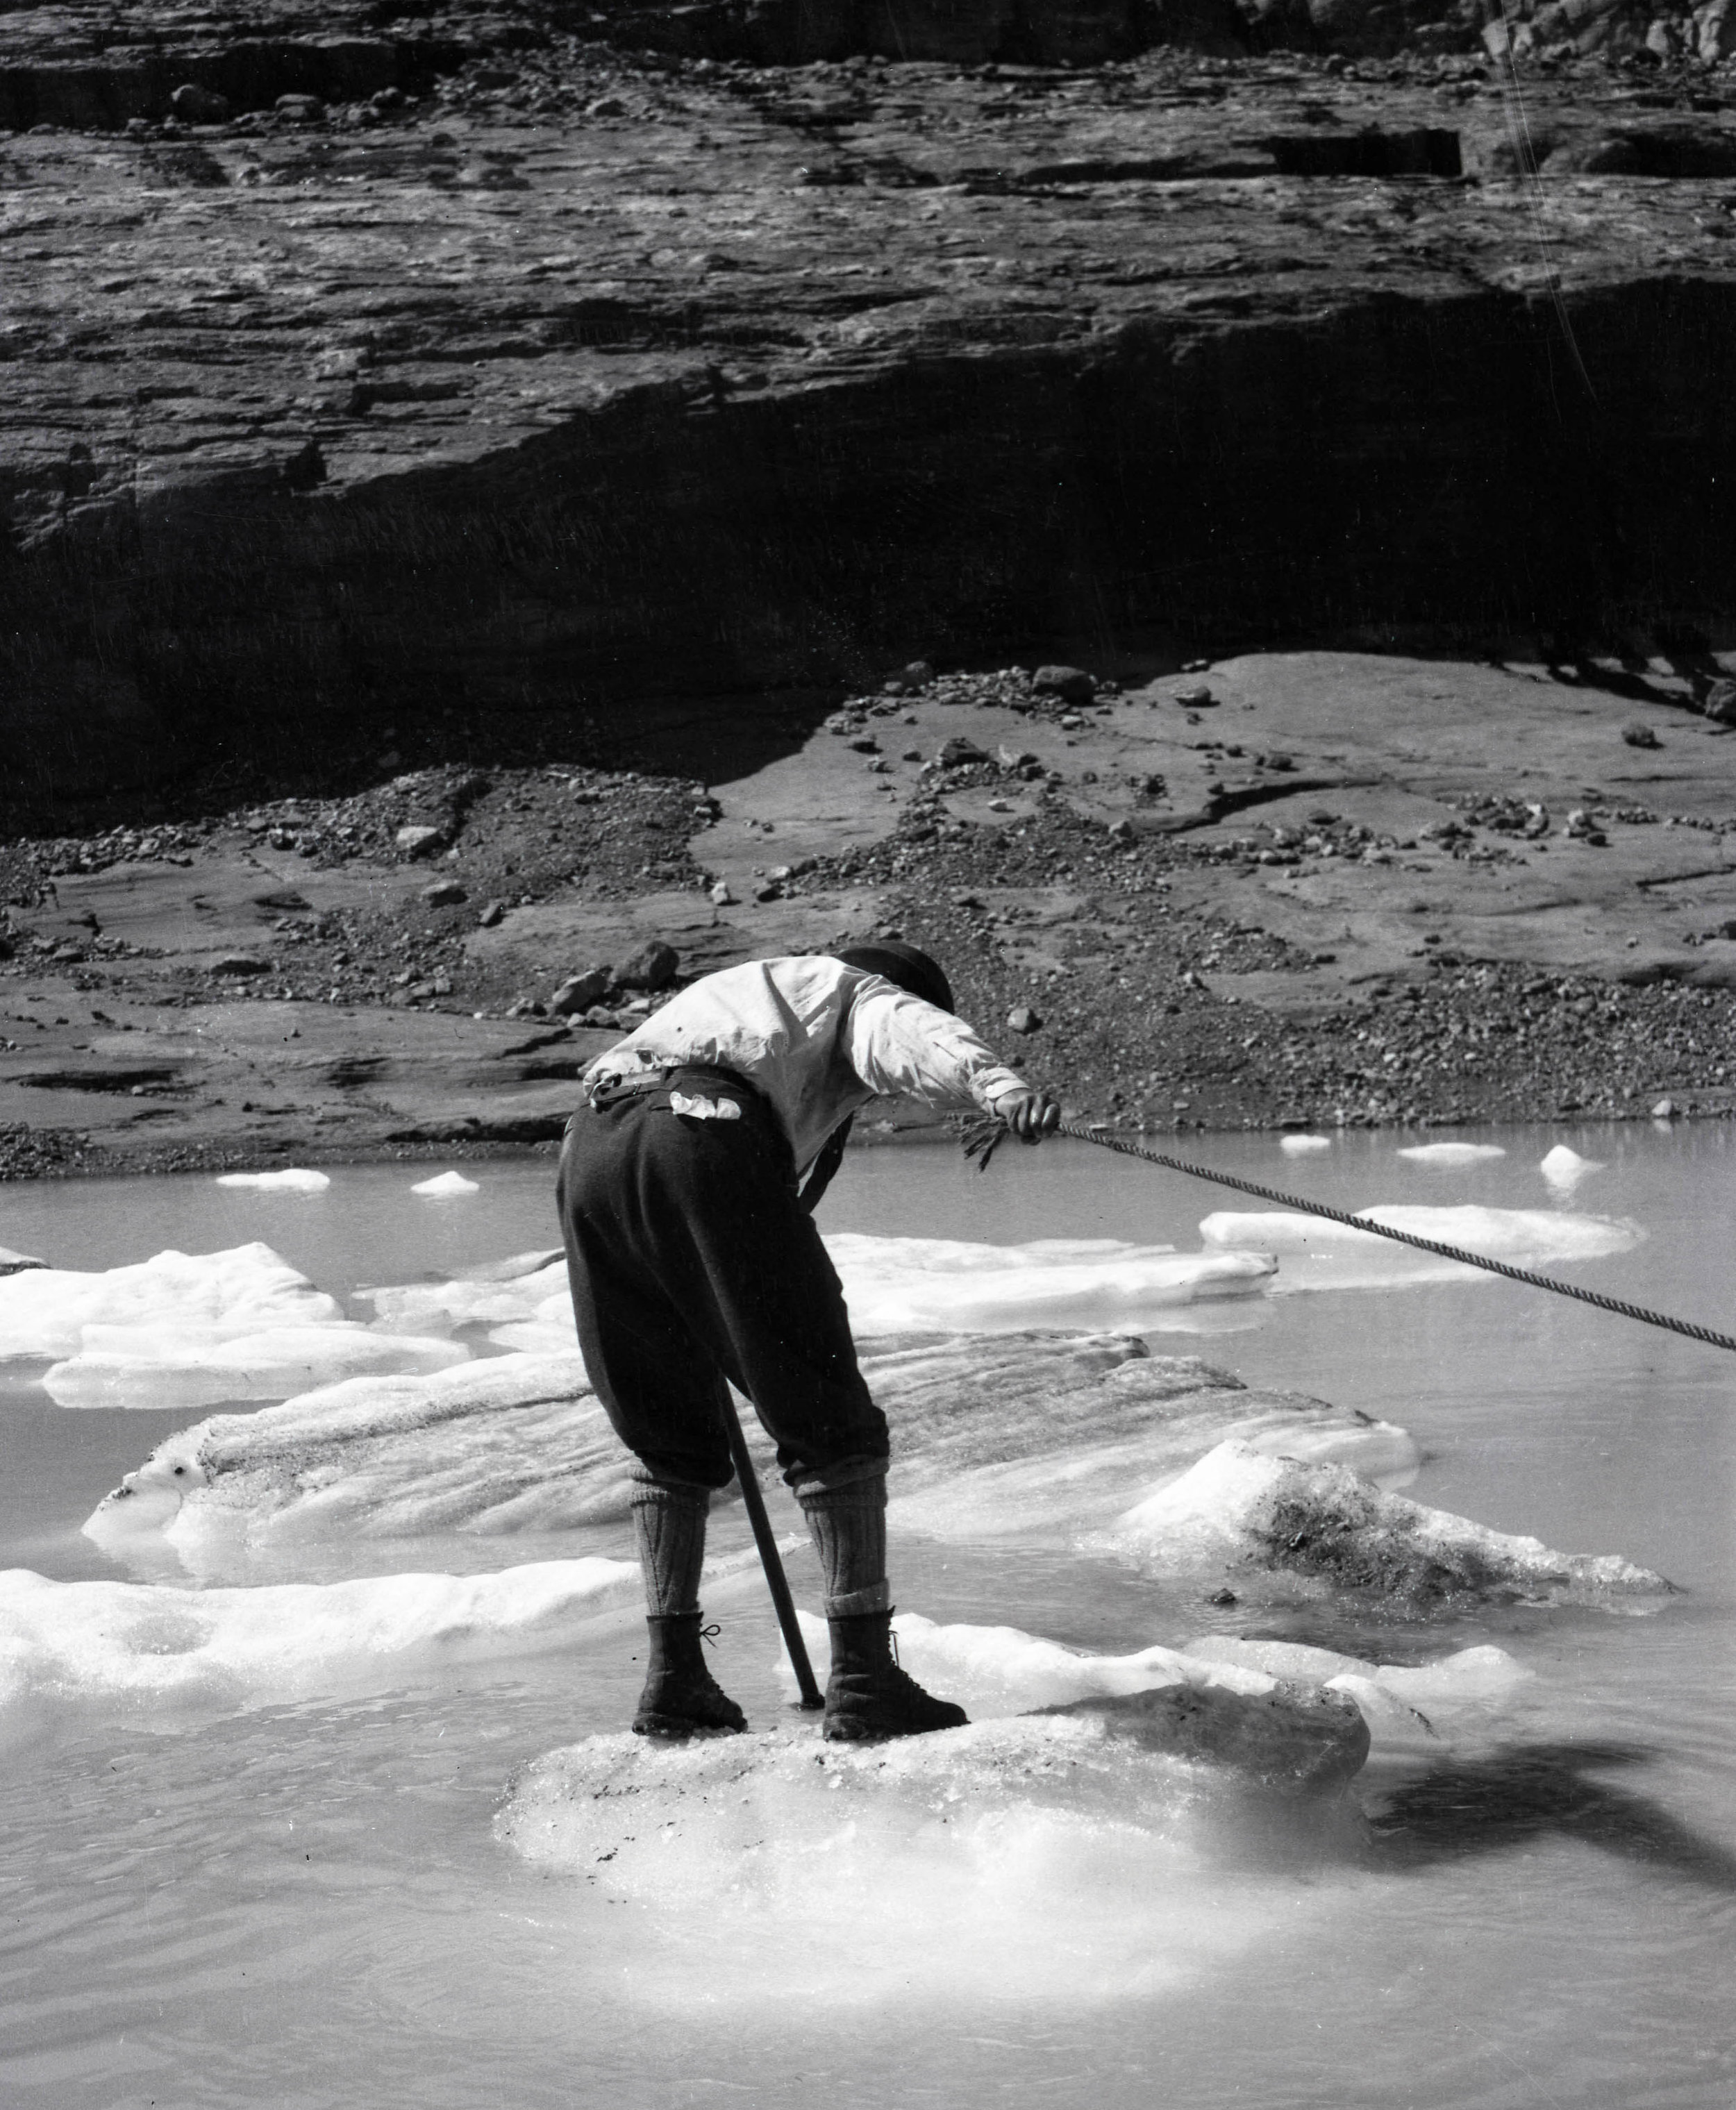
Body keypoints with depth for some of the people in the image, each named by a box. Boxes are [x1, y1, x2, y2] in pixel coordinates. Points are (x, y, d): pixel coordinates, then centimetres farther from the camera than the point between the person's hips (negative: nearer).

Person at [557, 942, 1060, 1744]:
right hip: (705, 1138, -7)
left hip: (588, 1146, 7)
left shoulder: (735, 991, 44)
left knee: (669, 1439, 21)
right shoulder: (865, 995, 23)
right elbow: (923, 1043, -3)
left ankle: (673, 1676, 17)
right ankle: (863, 1678, -4)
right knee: (829, 1423, 1)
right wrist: (996, 1085, -25)